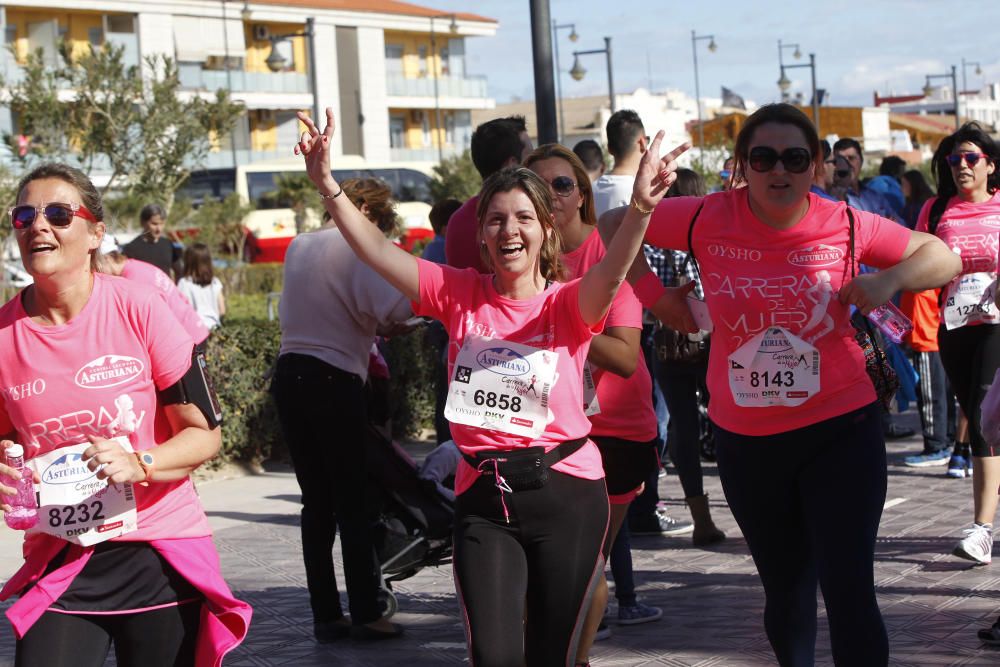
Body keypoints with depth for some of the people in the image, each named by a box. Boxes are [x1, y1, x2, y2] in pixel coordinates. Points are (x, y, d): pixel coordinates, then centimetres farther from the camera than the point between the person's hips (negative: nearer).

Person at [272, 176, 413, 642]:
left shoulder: (298, 246, 15)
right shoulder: (356, 247, -9)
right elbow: (393, 307, -23)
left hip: (289, 374, 7)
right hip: (334, 381, -7)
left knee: (316, 502, 10)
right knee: (353, 503, 0)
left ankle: (325, 616, 9)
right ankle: (365, 614, 0)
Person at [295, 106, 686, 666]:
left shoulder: (568, 304, -3)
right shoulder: (460, 294, 3)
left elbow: (612, 271, -25)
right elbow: (379, 252, -7)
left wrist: (641, 210, -44)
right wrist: (329, 186, -22)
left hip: (567, 493, -1)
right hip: (484, 499, 1)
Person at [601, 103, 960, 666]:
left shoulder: (846, 226, -8)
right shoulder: (708, 219, -7)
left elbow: (943, 257, 1)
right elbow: (614, 225, 5)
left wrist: (890, 280, -18)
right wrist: (657, 295, -5)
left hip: (840, 430, -2)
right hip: (745, 439, 2)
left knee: (849, 592, -12)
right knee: (785, 590, 19)